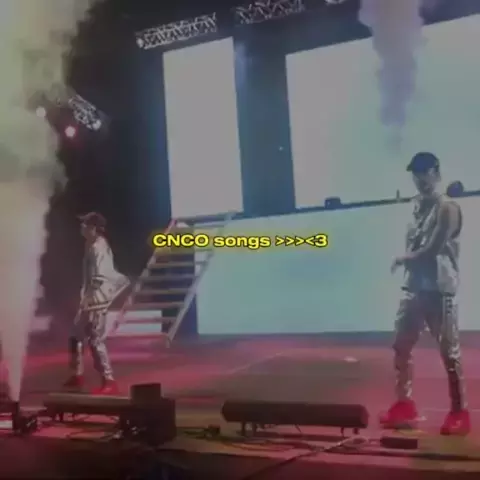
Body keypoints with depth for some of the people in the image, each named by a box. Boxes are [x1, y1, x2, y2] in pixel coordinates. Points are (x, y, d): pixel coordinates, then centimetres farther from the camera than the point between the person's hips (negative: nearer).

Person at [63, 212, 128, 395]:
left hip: (97, 301, -10)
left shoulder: (99, 248, -17)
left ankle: (109, 382, 0)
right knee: (76, 336, 17)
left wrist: (89, 298, -22)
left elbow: (101, 277, -23)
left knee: (96, 341, -7)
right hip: (89, 300, 10)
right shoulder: (92, 246, 14)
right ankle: (77, 376, 30)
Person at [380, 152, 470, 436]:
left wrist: (404, 259, -4)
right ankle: (404, 405, 21)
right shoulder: (418, 206, 16)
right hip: (415, 286, 8)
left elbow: (432, 249, -16)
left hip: (440, 288, -8)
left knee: (450, 351, -1)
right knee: (401, 346, 9)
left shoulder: (448, 208, -9)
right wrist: (409, 259, -2)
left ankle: (460, 412, 11)